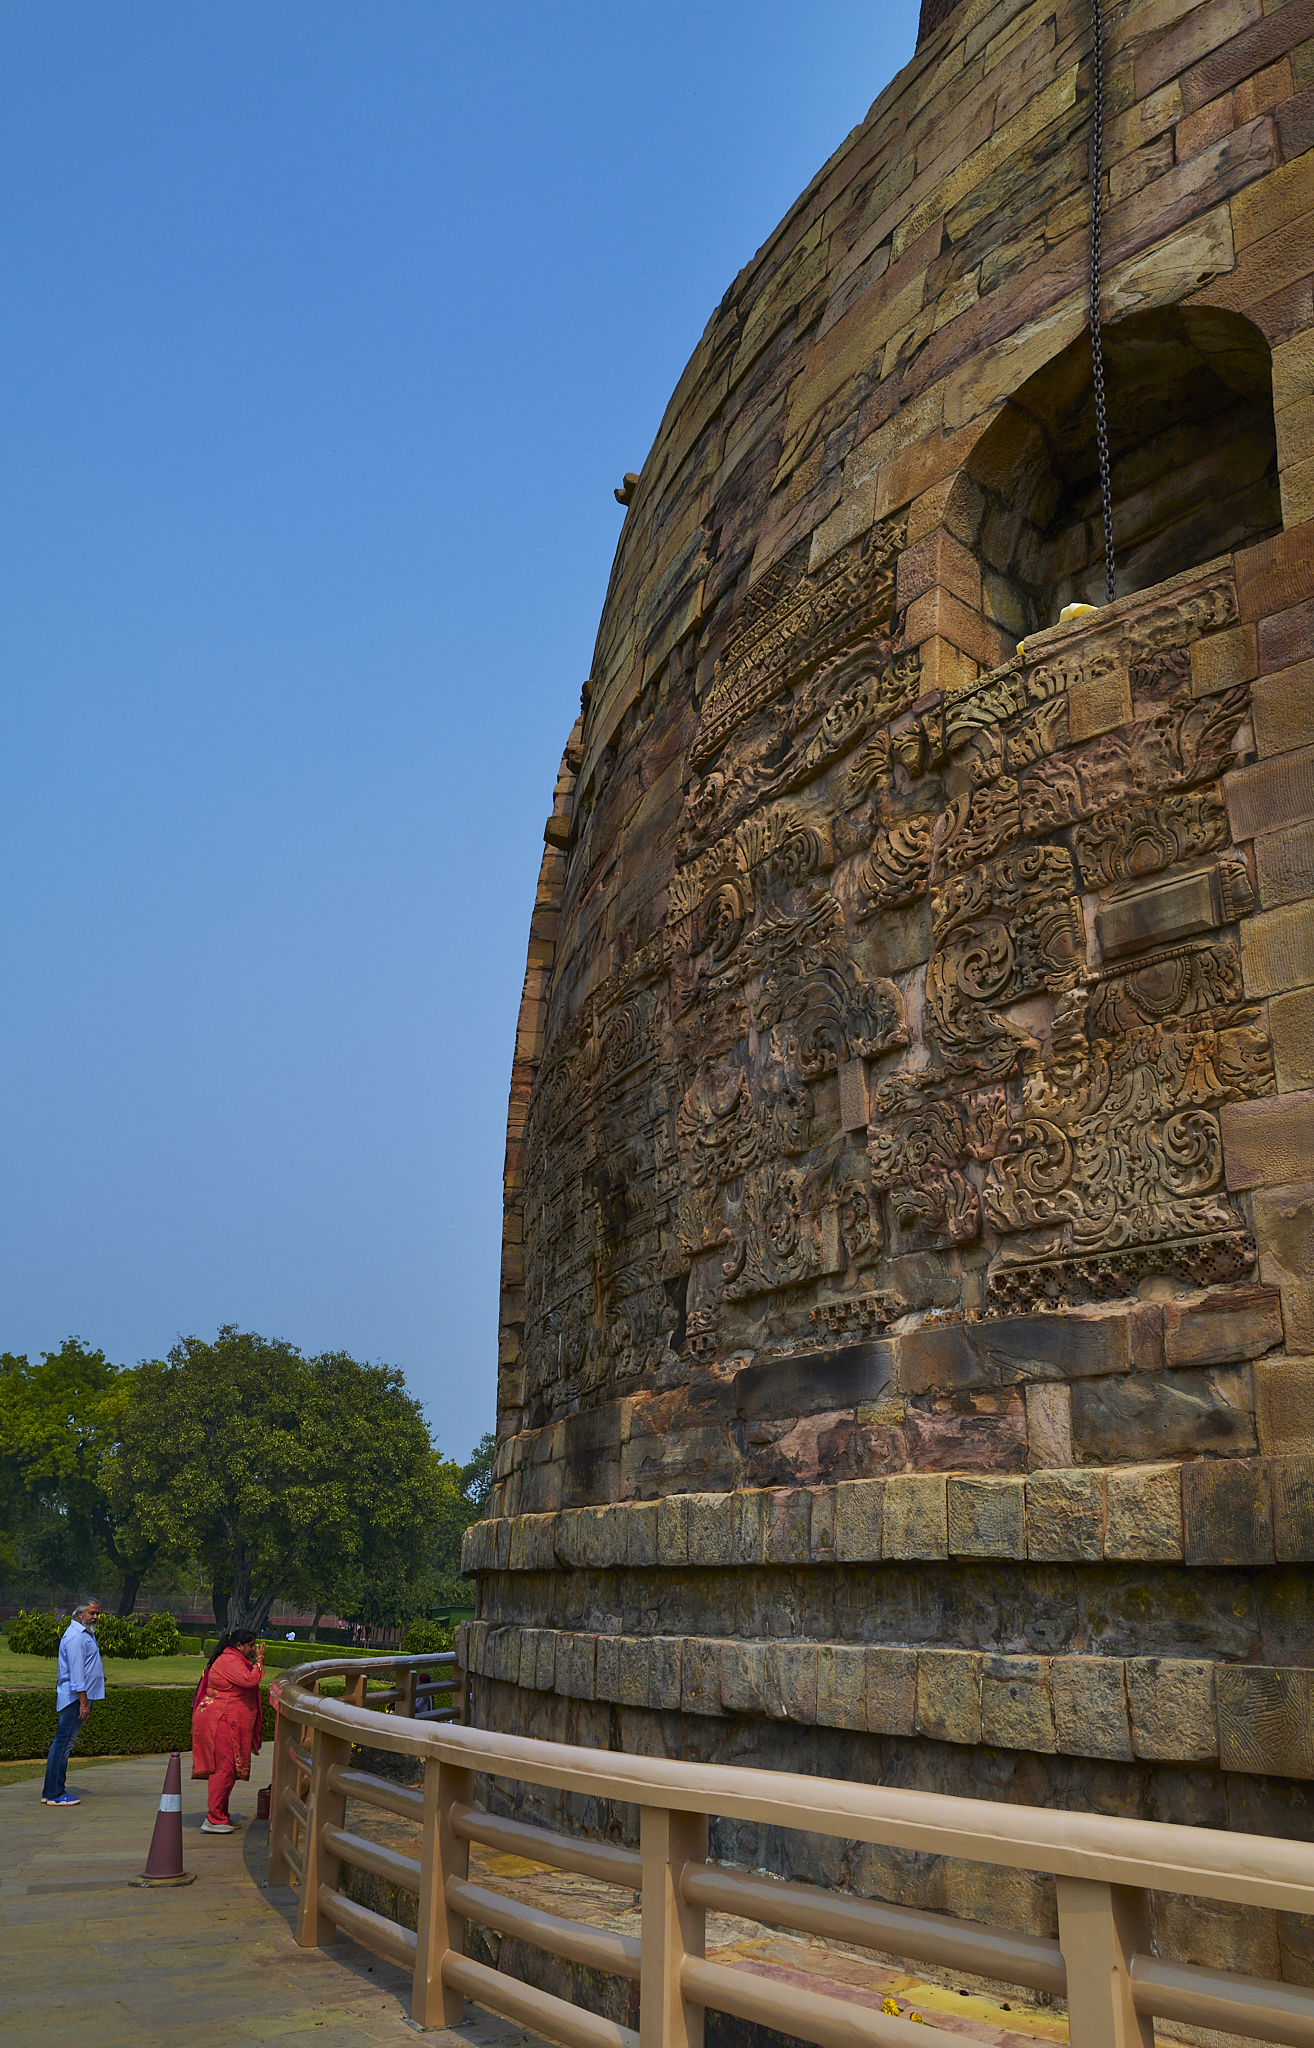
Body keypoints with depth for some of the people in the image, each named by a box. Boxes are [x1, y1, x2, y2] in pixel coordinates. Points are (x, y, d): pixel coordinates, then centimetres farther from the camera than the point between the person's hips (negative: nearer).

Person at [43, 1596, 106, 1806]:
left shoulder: (86, 1634, 18)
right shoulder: (75, 1636, -15)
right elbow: (76, 1672, -20)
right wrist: (83, 1702, -22)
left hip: (80, 1697, 10)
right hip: (75, 1697, -10)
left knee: (63, 1744, 12)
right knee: (64, 1744, -8)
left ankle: (51, 1791, 17)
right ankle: (54, 1794, -6)